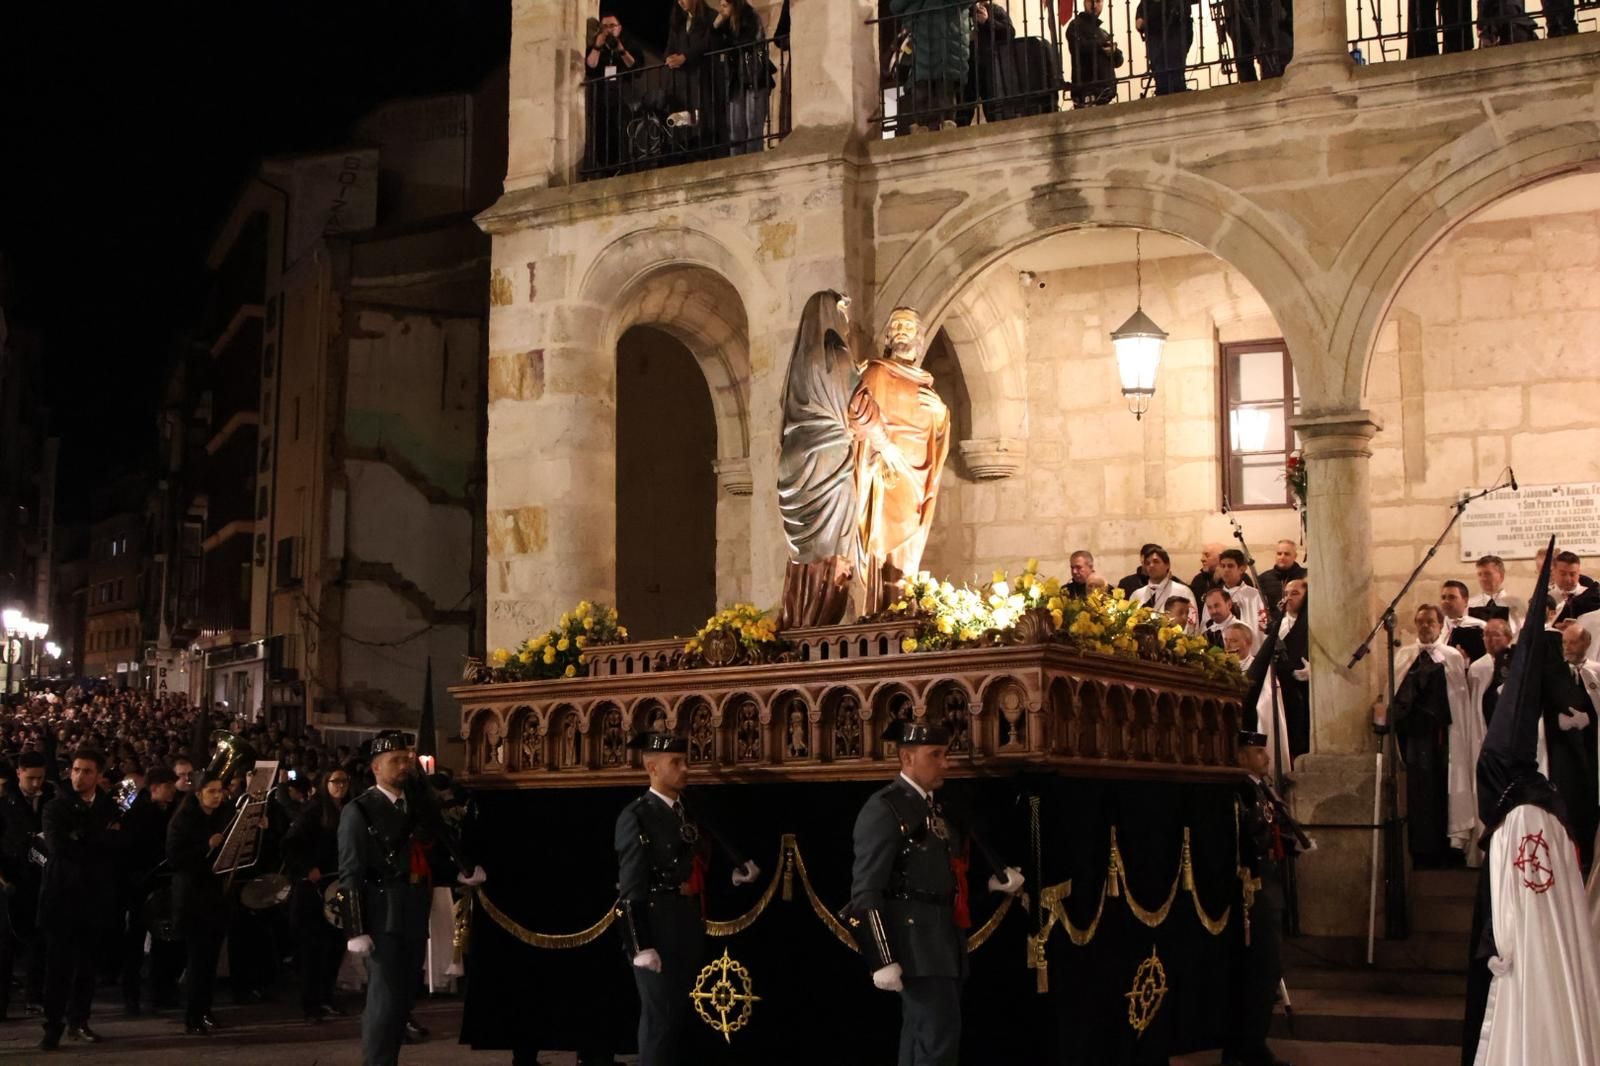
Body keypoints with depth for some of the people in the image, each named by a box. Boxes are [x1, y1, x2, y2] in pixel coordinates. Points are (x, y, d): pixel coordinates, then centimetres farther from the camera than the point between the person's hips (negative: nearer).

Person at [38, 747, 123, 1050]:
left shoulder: (110, 809, 10)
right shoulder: (57, 807, 3)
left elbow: (117, 844, -3)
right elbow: (57, 845, -13)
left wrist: (80, 839, -9)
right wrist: (99, 841, -8)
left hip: (95, 894, 2)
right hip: (61, 892, -2)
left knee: (86, 963, 5)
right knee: (58, 962, -4)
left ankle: (78, 1020, 15)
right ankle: (53, 1025, 1)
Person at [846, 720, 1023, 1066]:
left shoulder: (940, 806, 13)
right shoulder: (884, 809, -12)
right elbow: (866, 891, -16)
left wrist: (999, 877, 11)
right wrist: (883, 959, -20)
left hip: (945, 938, 9)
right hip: (915, 940, -8)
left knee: (920, 1036, 13)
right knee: (941, 1035, -12)